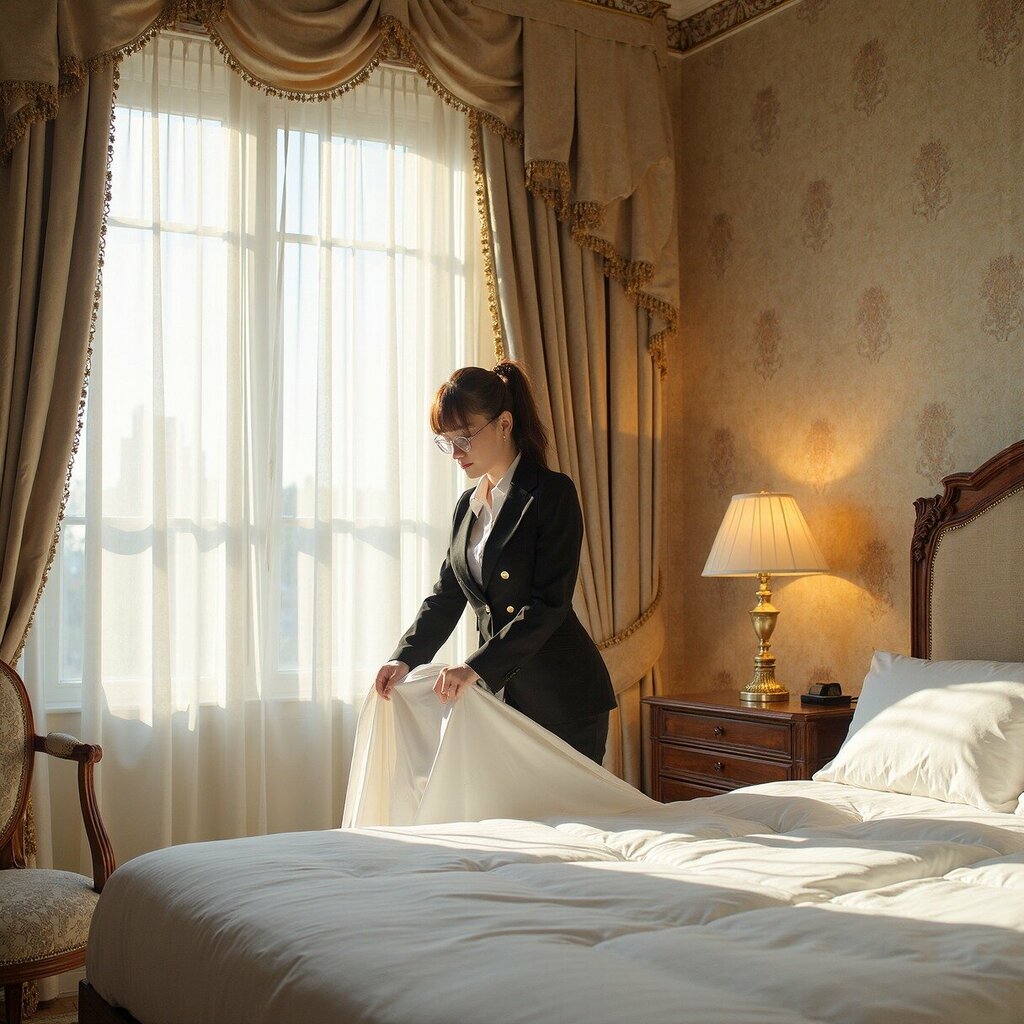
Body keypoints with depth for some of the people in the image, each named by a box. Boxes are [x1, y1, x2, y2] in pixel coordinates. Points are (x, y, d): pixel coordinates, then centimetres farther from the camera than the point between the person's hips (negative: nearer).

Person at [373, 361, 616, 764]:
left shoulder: (553, 493, -11)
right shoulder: (468, 504, 12)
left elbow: (550, 604, -18)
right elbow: (447, 595, 14)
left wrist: (477, 666, -26)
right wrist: (406, 657, -3)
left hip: (564, 696, -6)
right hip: (503, 689, 6)